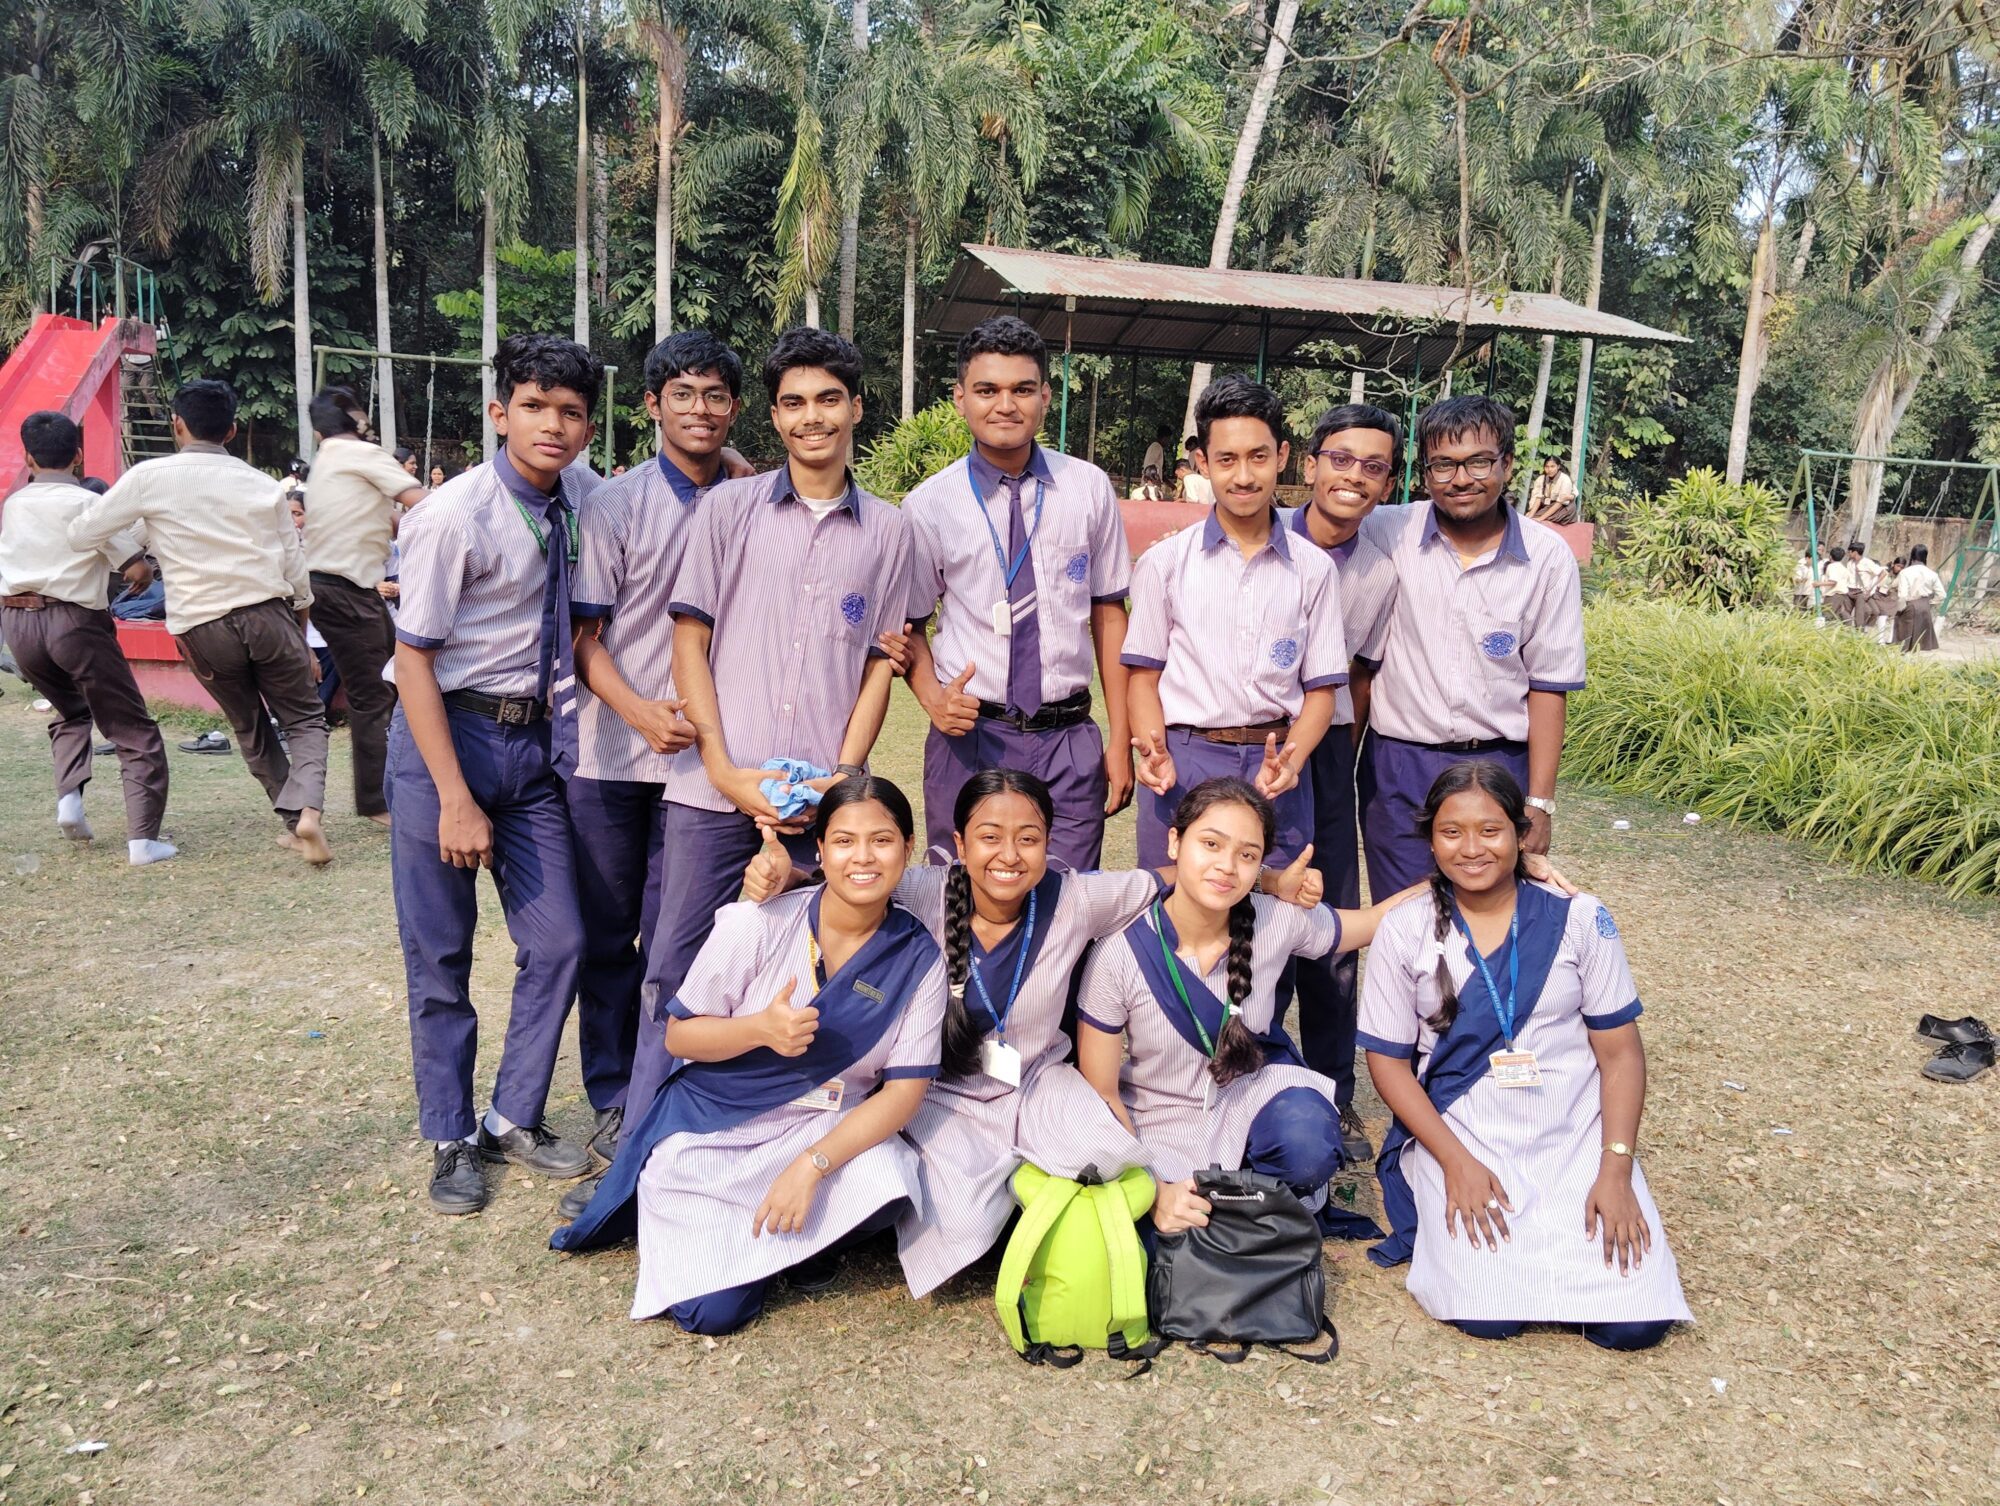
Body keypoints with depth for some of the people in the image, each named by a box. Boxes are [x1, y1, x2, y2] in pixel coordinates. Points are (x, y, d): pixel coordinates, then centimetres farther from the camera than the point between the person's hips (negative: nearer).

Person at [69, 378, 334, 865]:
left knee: (252, 731, 19)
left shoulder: (151, 477, 0)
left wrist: (95, 503, 28)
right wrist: (303, 644, 19)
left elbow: (82, 535, 6)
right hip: (268, 615, 0)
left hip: (202, 628, 0)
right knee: (305, 718, 11)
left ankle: (295, 824, 22)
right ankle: (306, 809, -14)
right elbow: (295, 571, 10)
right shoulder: (260, 483, 8)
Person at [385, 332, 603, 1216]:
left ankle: (514, 1118, 25)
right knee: (441, 954, 5)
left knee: (557, 942, 6)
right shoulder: (456, 514, -15)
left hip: (534, 740, 6)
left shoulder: (578, 500, 2)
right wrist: (455, 799, -17)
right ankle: (450, 1138, 22)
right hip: (446, 733, -5)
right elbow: (413, 660, -15)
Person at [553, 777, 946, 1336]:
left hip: (826, 1128, 2)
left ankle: (807, 1236, 4)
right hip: (713, 1130, -1)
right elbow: (678, 1035, -6)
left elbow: (905, 1089, -11)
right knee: (714, 1311, -13)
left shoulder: (919, 957, -9)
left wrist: (810, 1165, -25)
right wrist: (760, 1029, -27)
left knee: (888, 1186, -31)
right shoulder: (758, 924, -14)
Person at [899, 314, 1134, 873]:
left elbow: (1108, 614, 5)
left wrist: (1121, 740, 2)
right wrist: (934, 699, -12)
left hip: (1069, 742, 1)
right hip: (970, 737, -1)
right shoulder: (928, 506, 0)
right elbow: (910, 625, 7)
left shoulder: (1090, 489, 3)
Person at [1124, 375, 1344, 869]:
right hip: (1184, 762, -1)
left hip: (1275, 772, 1)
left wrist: (1290, 763, -11)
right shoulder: (1165, 561, 4)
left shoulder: (1314, 569, 6)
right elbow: (1144, 677, 5)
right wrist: (1156, 754, -13)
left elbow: (1320, 689, 7)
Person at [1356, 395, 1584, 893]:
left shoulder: (1548, 556, -2)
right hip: (1398, 766, 0)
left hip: (1501, 765, 0)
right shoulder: (1387, 534, -4)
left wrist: (1539, 804, -2)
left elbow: (1548, 685, 0)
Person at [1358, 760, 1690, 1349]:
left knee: (1635, 1322, -15)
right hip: (1460, 1139, -1)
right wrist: (1457, 1163, -12)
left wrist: (1615, 1170, -11)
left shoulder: (1579, 919, -2)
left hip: (1576, 1139, 1)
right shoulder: (1405, 930, -3)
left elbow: (1620, 1052, -1)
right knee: (1488, 1315, -21)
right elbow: (1389, 1061, -1)